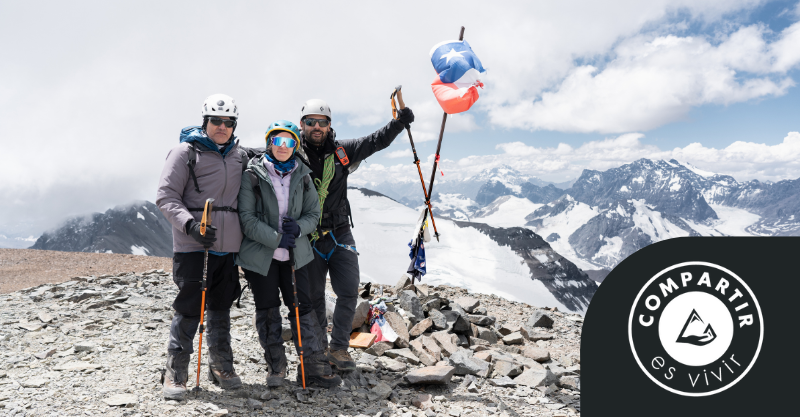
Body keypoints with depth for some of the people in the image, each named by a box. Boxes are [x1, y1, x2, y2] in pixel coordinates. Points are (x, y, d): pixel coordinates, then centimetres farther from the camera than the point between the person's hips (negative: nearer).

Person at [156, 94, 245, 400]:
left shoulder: (238, 156, 15)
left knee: (221, 308, 14)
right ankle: (175, 374, 10)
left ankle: (221, 367, 26)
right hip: (193, 246, -5)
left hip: (227, 247, 5)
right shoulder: (185, 152, -3)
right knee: (189, 310, -3)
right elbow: (166, 197, -8)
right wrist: (190, 225, -22)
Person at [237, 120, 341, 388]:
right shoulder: (253, 174, -5)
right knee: (267, 310, 7)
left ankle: (314, 367, 10)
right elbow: (247, 218, -11)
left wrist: (298, 227, -13)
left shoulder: (301, 175, 7)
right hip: (260, 254, -2)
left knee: (302, 307, 2)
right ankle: (276, 367, 22)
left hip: (295, 253, 3)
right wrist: (277, 238, -18)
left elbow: (313, 213, 9)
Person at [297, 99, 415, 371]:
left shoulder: (341, 152, 3)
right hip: (308, 239, -2)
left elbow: (375, 141, 2)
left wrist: (398, 123, -10)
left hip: (340, 235, 2)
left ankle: (338, 348, 14)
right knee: (314, 297, 7)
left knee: (349, 292, 0)